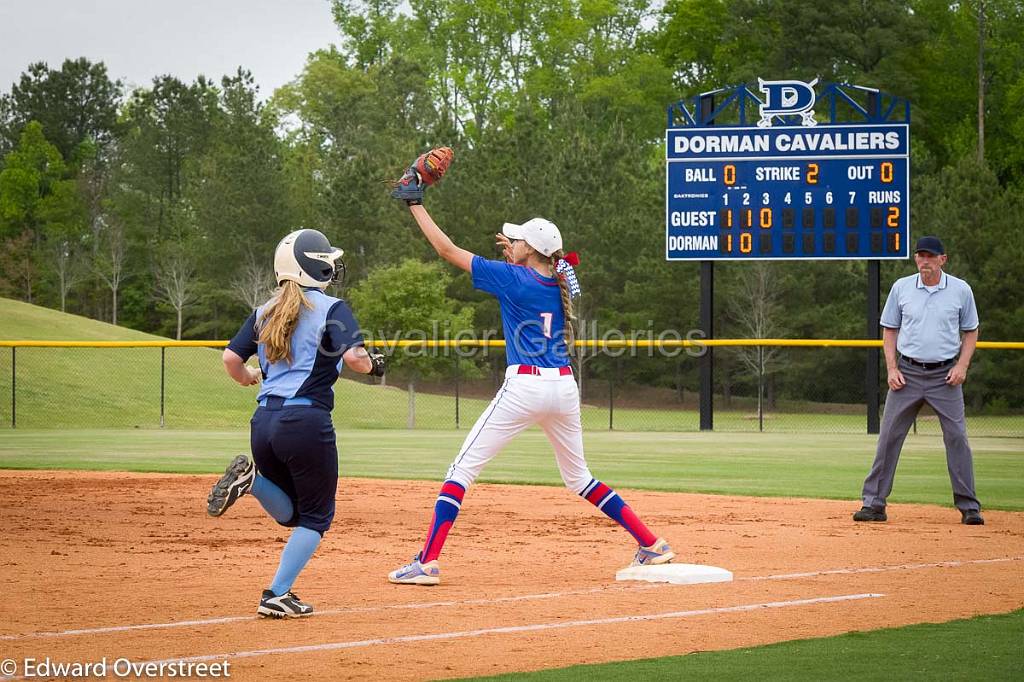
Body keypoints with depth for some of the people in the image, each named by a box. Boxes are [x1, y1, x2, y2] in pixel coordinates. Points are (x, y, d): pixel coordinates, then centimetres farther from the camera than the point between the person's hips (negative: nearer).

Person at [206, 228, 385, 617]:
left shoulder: (265, 312, 14)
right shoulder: (331, 308, -3)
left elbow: (231, 358, 8)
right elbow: (353, 356, -16)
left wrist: (248, 379, 29)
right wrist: (372, 364, 5)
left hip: (264, 421, 6)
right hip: (306, 421, -6)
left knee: (291, 512, 21)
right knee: (316, 515, 9)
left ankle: (250, 479, -8)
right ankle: (277, 596, -3)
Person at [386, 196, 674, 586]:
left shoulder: (511, 278, -6)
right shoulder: (563, 284, 10)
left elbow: (447, 250, -2)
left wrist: (416, 207, 6)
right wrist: (517, 257, 28)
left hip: (524, 386, -6)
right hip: (564, 387, 6)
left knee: (463, 469, -2)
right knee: (578, 478, 22)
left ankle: (427, 563, -11)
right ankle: (652, 545, 19)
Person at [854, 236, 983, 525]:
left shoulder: (961, 290, 1)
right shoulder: (901, 287, 3)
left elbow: (971, 331, 10)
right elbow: (889, 330, 10)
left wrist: (962, 365, -5)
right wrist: (892, 368, -2)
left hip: (945, 374, -1)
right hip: (907, 373, 1)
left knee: (957, 438, -4)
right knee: (888, 436, -2)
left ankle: (969, 507, 3)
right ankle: (874, 504, 2)